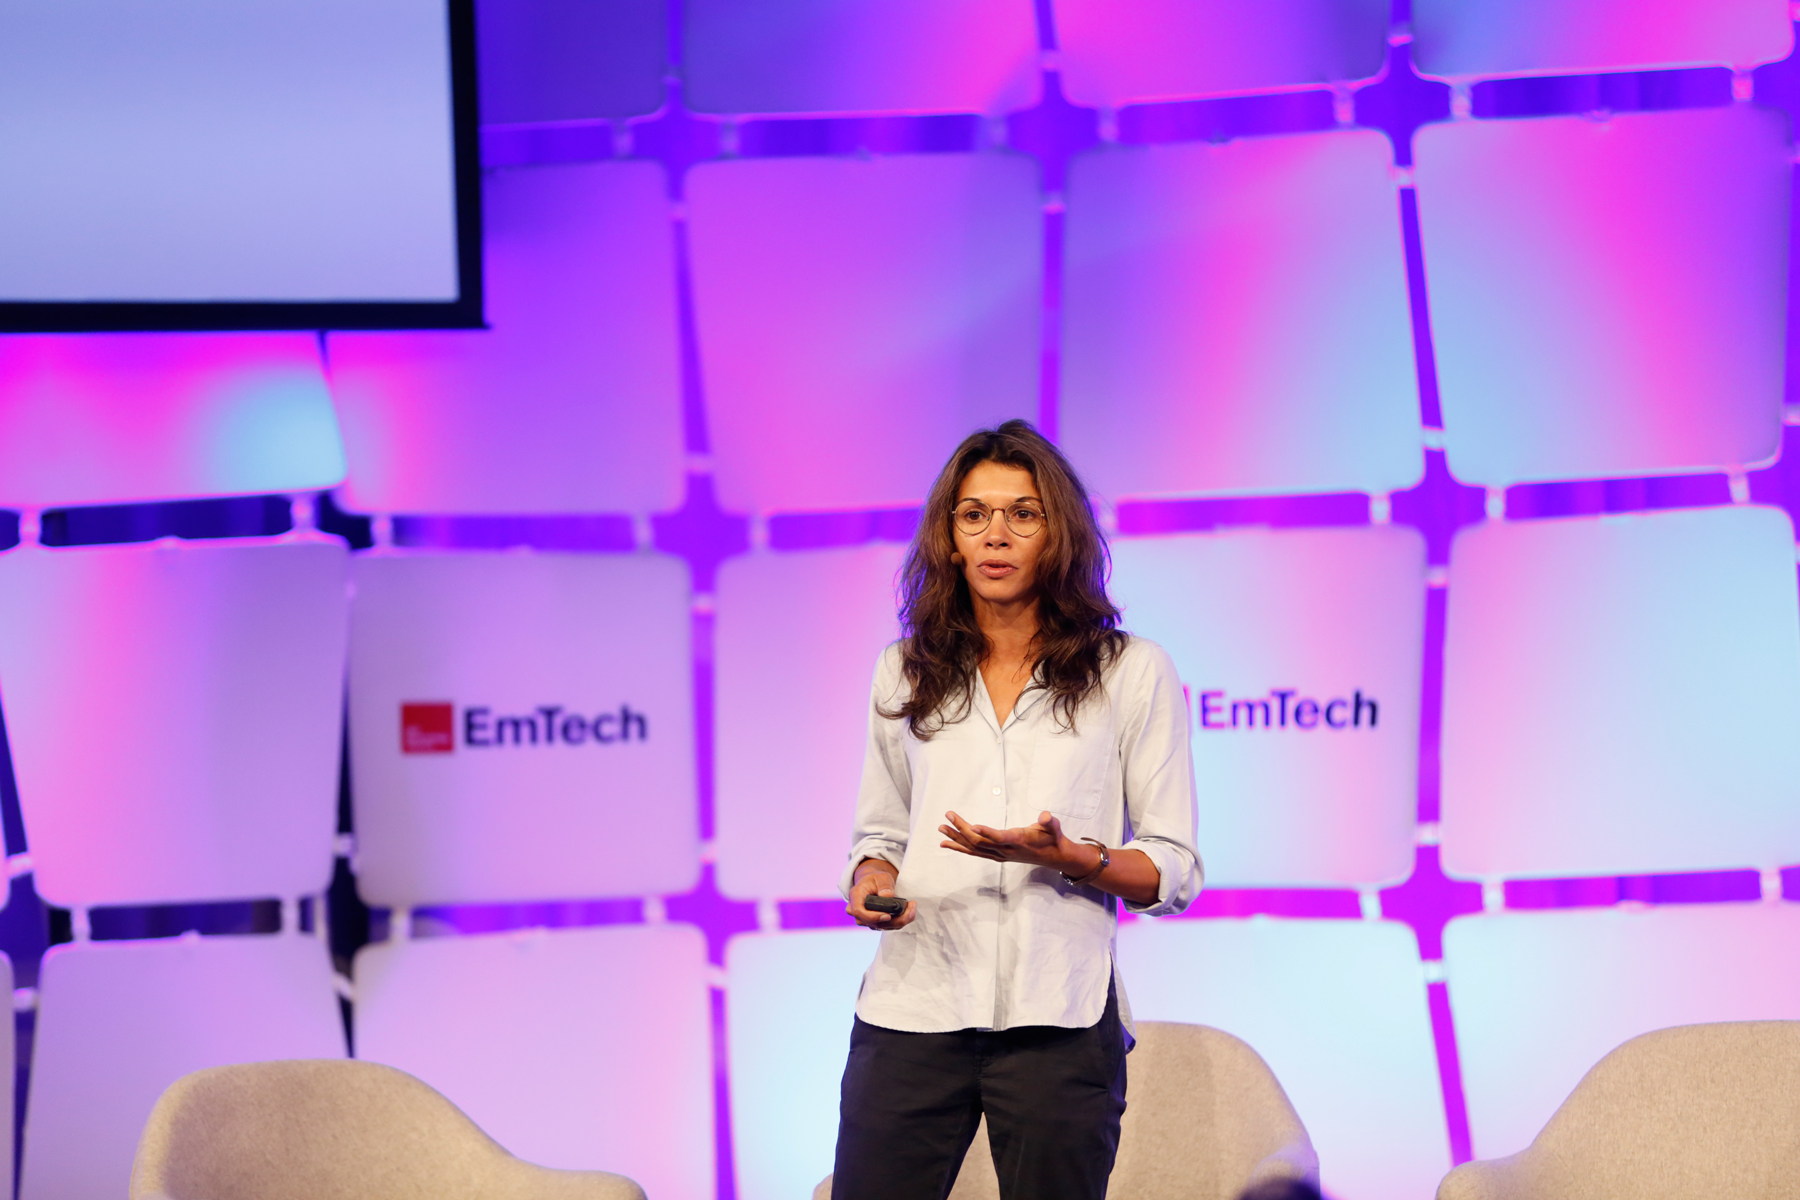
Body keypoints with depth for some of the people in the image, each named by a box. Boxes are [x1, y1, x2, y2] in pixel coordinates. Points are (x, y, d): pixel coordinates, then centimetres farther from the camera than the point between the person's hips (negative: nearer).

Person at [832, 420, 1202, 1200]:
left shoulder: (1135, 674, 5)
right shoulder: (904, 675, 14)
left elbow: (1173, 873, 3)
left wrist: (1069, 857, -15)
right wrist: (870, 876, -1)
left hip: (1058, 1019, -2)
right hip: (913, 1009, 2)